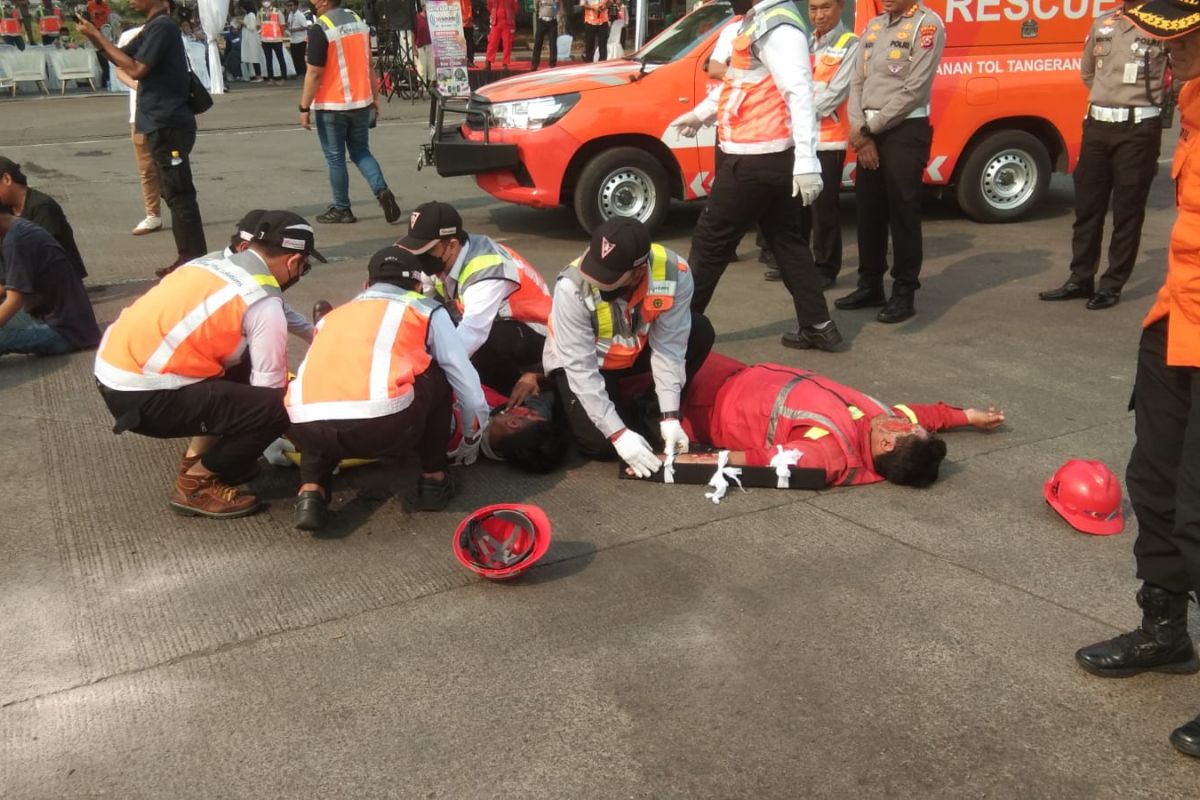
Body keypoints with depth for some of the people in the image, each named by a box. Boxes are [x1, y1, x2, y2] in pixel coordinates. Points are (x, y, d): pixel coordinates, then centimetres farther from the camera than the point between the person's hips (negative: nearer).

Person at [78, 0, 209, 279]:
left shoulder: (163, 26, -13)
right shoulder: (153, 26, 16)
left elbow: (136, 69, -18)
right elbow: (122, 57, 17)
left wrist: (97, 36, -13)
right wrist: (94, 37, 1)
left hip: (168, 125, -10)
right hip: (162, 123, 10)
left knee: (179, 195, -7)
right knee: (175, 194, 12)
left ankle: (196, 260, -4)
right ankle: (189, 258, 18)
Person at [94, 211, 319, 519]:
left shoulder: (213, 262, 12)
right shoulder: (264, 303, -12)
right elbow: (270, 388, -6)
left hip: (112, 370, 9)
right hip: (141, 396, -9)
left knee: (242, 368, 19)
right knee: (275, 407, -11)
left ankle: (198, 456, 22)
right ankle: (196, 484, 3)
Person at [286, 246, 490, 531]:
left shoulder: (332, 316, 35)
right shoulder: (428, 310, 25)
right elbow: (468, 386, 28)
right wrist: (472, 440, 48)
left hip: (307, 428, 4)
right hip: (384, 426, -3)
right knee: (437, 376, 26)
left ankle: (311, 492, 17)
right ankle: (434, 480, 30)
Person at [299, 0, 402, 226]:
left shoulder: (320, 29, -15)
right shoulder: (358, 21, 6)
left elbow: (314, 73, -16)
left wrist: (304, 107, -9)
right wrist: (375, 96, 18)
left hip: (331, 105, -6)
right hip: (361, 101, 6)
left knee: (335, 158, 5)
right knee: (361, 151, 16)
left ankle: (341, 209, 12)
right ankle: (382, 190, -4)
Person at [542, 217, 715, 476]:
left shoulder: (674, 273, -29)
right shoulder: (572, 287, -35)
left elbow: (669, 347, -23)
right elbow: (580, 368, -31)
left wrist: (669, 417, -27)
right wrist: (618, 433, -34)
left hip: (636, 350, 3)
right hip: (579, 361, -3)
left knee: (699, 331, -21)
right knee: (601, 445, -22)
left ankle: (649, 409, -2)